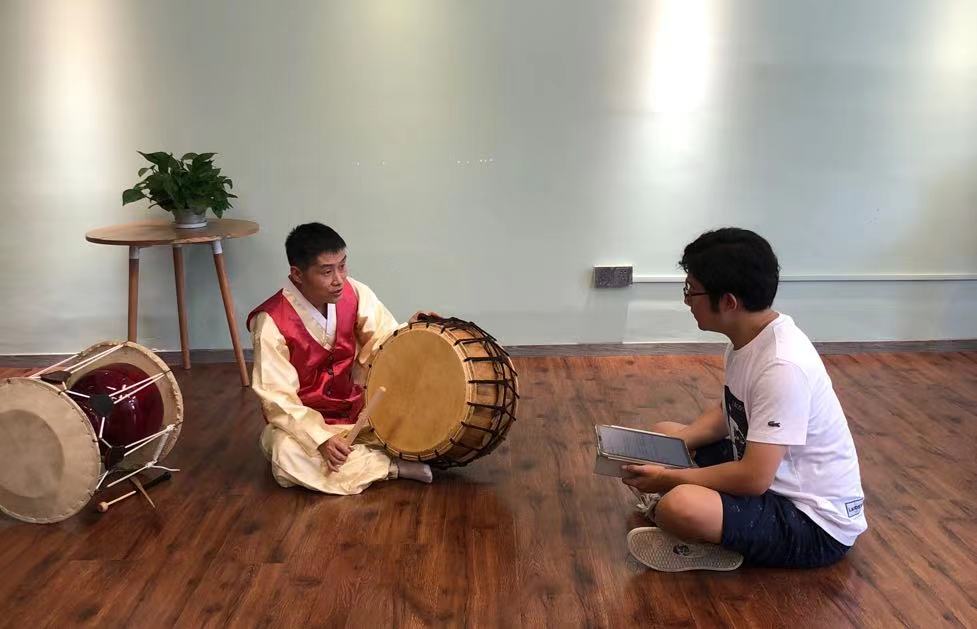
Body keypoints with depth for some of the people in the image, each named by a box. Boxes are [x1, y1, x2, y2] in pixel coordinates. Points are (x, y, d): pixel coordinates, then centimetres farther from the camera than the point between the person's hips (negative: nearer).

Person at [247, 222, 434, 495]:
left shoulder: (355, 293, -10)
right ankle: (393, 466, -24)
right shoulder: (272, 321, -22)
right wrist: (321, 437, -34)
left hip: (358, 409, 3)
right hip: (304, 420, -3)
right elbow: (277, 398, -22)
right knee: (286, 456, -35)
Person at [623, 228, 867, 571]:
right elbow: (730, 414, 14)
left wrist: (668, 479, -19)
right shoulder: (749, 337, -1)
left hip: (814, 521, -9)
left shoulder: (782, 366, -30)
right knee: (663, 433, 16)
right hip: (772, 475, 10)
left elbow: (754, 478, -29)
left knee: (679, 507, -36)